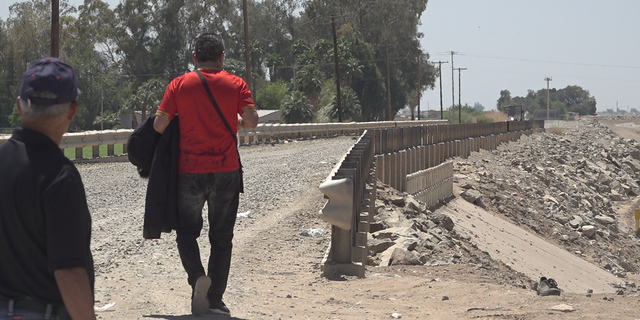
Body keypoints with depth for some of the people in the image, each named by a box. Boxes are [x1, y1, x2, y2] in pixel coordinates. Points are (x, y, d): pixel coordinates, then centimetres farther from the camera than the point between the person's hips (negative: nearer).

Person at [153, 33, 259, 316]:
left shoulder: (179, 85, -1)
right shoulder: (236, 84, -1)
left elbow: (159, 125, -4)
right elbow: (251, 121, -12)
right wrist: (236, 120, 9)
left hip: (189, 172, 0)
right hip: (226, 171, 0)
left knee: (187, 231, 15)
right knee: (221, 238, 10)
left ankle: (197, 276, -12)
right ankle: (215, 301, 9)